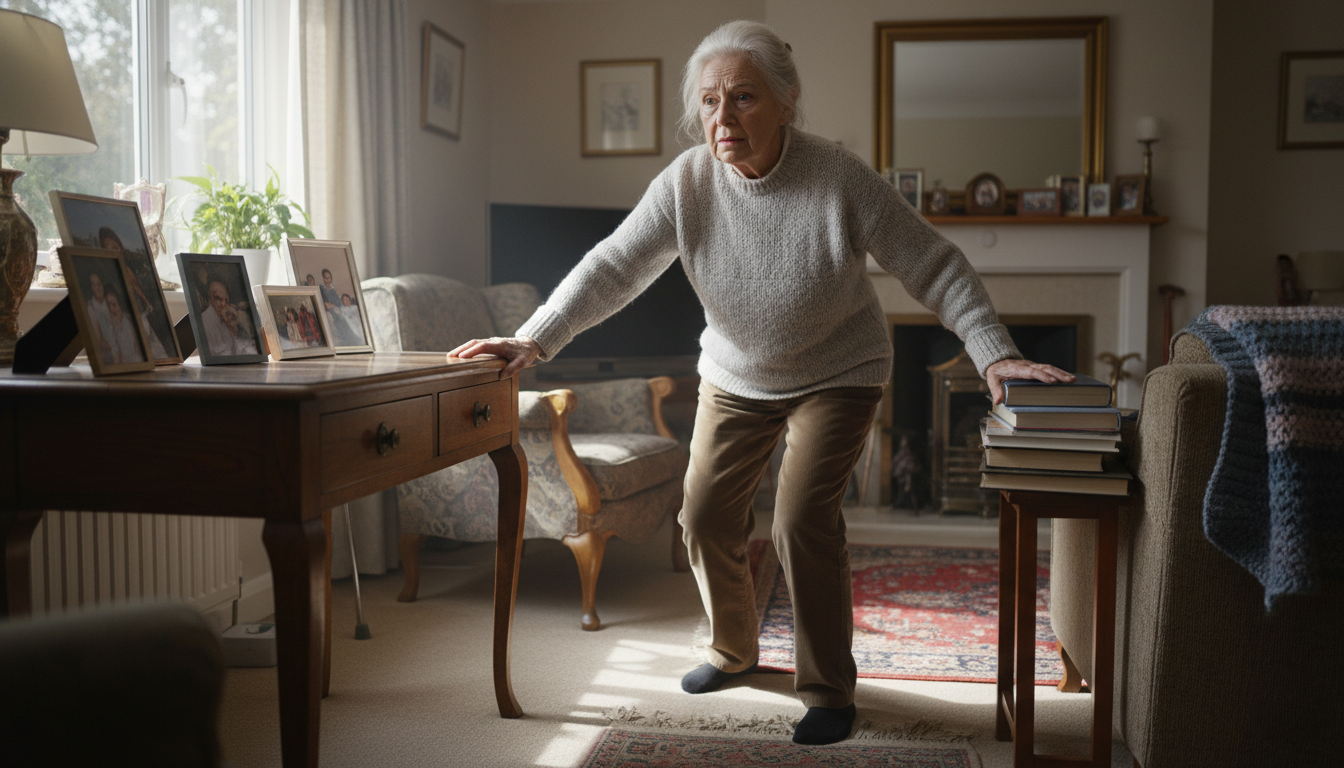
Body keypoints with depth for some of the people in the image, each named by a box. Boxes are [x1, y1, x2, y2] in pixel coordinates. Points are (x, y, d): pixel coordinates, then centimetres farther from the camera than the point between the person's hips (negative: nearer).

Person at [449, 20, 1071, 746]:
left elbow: (935, 267, -20)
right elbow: (613, 266, -18)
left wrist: (994, 354, -28)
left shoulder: (841, 180, -25)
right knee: (705, 515, 5)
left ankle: (829, 691, 5)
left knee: (802, 522, -15)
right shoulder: (686, 182, -17)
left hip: (836, 376, -4)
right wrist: (534, 338, -29)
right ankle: (733, 648, 33)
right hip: (734, 377, 4)